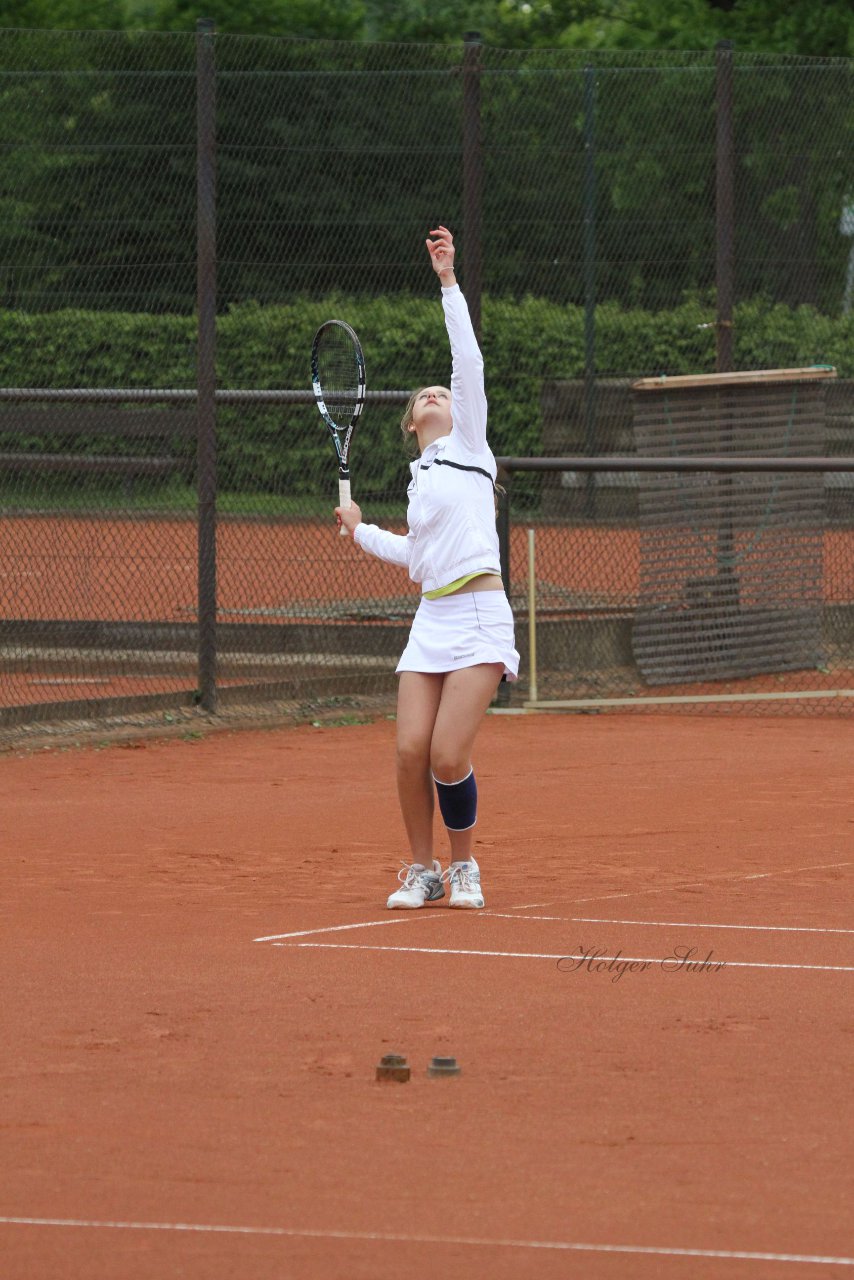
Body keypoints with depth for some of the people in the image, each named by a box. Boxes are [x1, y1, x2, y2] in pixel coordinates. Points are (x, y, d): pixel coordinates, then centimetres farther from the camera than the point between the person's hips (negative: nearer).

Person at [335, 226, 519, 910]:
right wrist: (361, 532, 31)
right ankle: (422, 869, 9)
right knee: (412, 751, -7)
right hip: (431, 619, 5)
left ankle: (464, 865, 7)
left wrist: (450, 281, -5)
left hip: (478, 617, -5)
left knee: (449, 757, -13)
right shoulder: (420, 476, 22)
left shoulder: (466, 444, 7)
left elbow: (468, 360, -3)